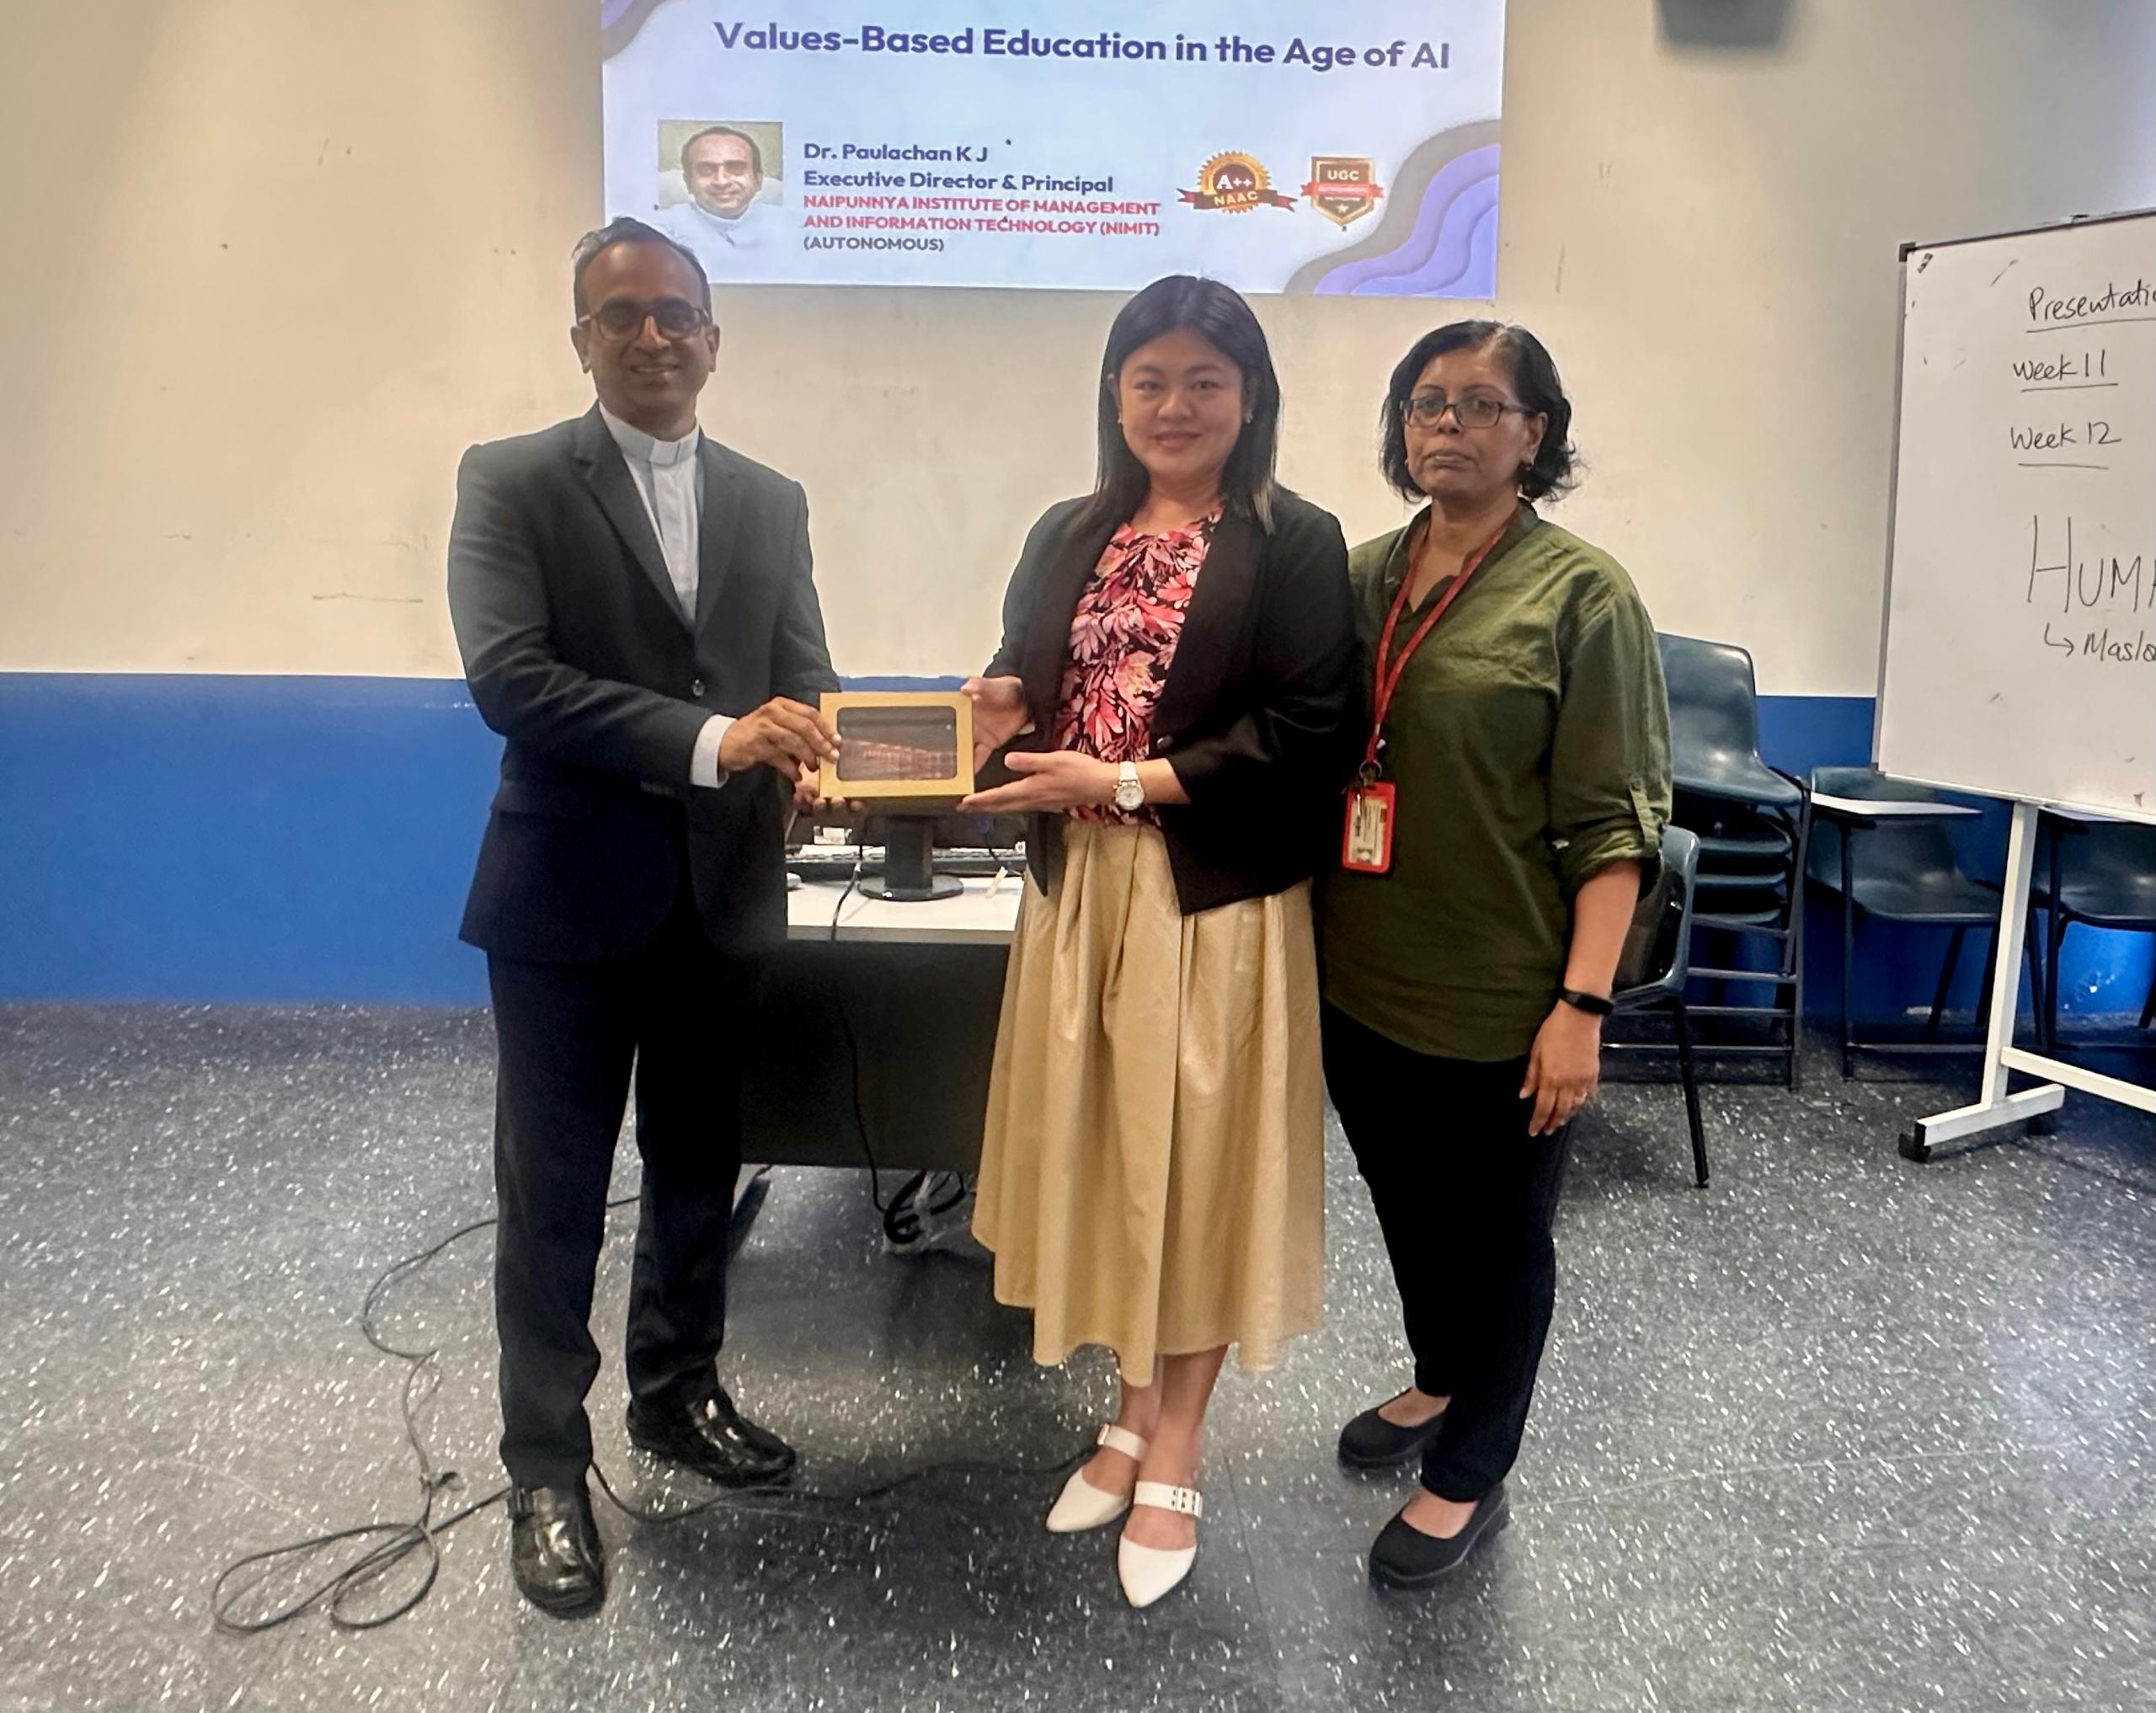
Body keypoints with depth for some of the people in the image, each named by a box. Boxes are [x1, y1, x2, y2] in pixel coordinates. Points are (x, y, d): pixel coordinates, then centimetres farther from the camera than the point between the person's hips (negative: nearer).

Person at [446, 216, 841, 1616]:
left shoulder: (772, 503, 9)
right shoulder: (512, 483, -5)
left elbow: (804, 683, 6)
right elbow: (508, 676, -18)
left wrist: (805, 758, -19)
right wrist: (709, 740, -27)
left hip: (723, 895, 4)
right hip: (569, 895, -4)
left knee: (701, 1171, 17)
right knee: (554, 1194, 7)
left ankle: (680, 1394, 38)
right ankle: (547, 1466, 24)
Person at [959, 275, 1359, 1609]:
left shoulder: (1294, 542, -5)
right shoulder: (1070, 537, 11)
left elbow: (1308, 735, -13)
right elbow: (1029, 693, 15)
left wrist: (1124, 781, -17)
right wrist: (1003, 717, -9)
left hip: (1218, 900, -4)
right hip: (1080, 889, 5)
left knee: (1196, 1159, 6)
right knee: (1100, 1150, 11)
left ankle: (1175, 1456, 23)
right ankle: (1138, 1412, 31)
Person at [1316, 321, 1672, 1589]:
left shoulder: (1581, 594, -9)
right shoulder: (1365, 574, 5)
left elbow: (1617, 823, -12)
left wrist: (1583, 1005, -18)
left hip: (1498, 996, -5)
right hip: (1364, 975, 5)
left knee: (1496, 1234, 11)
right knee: (1406, 1202, 22)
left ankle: (1470, 1476, 31)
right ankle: (1438, 1381, 48)